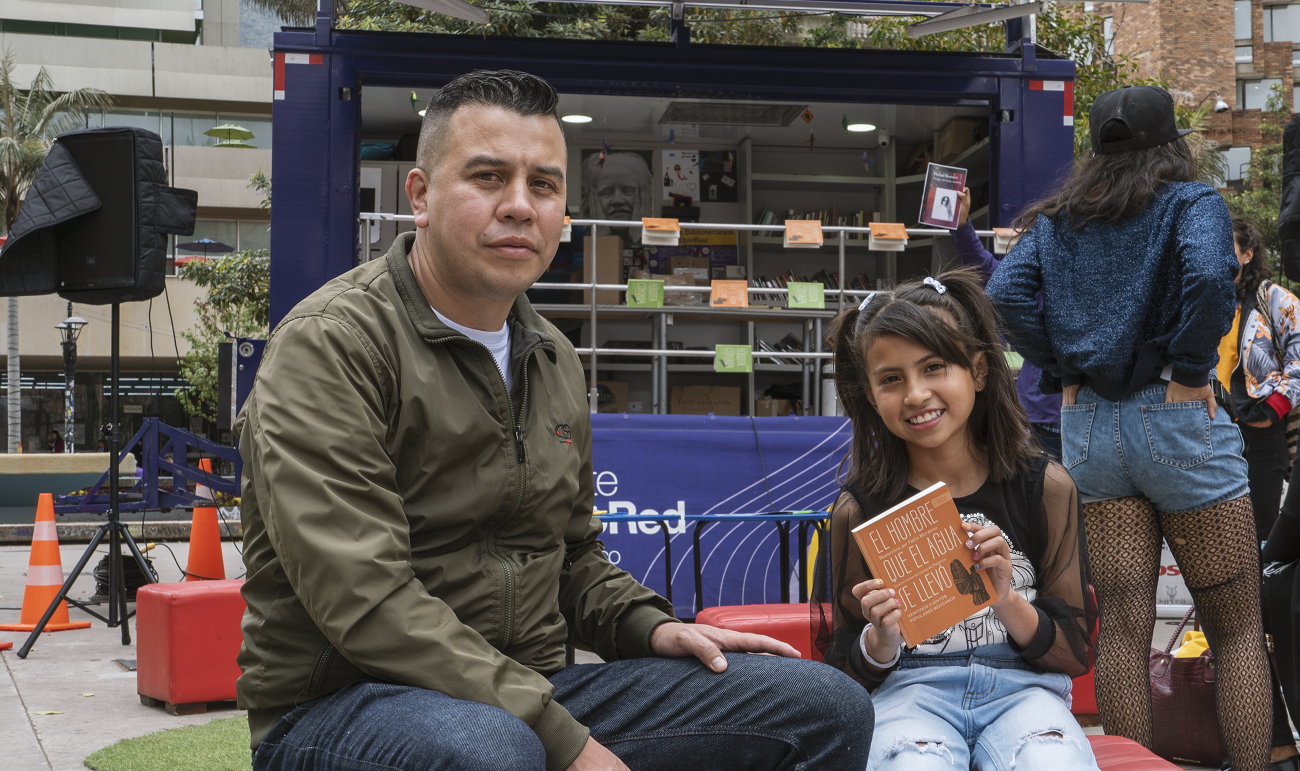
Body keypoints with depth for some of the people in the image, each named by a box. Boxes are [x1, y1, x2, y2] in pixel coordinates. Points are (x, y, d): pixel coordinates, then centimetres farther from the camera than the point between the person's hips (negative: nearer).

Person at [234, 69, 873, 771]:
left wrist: (650, 628, 3)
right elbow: (365, 601, -22)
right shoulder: (330, 344, -12)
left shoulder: (552, 360, 15)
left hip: (528, 694, 7)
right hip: (340, 706, -7)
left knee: (825, 707, -4)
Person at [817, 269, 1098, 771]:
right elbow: (849, 672, 10)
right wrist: (881, 638, -13)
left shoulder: (1044, 488, 4)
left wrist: (1006, 601, -14)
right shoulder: (861, 510, 3)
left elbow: (1075, 654, 5)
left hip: (1021, 687, 1)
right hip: (910, 690, -1)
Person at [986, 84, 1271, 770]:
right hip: (1174, 417, -4)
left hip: (1086, 424, 4)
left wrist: (1064, 366, 4)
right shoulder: (1191, 201, 0)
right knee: (1239, 629, 5)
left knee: (1121, 628, 6)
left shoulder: (1056, 219, 12)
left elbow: (1006, 294, -2)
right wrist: (1192, 372, -10)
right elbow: (1210, 276, -20)